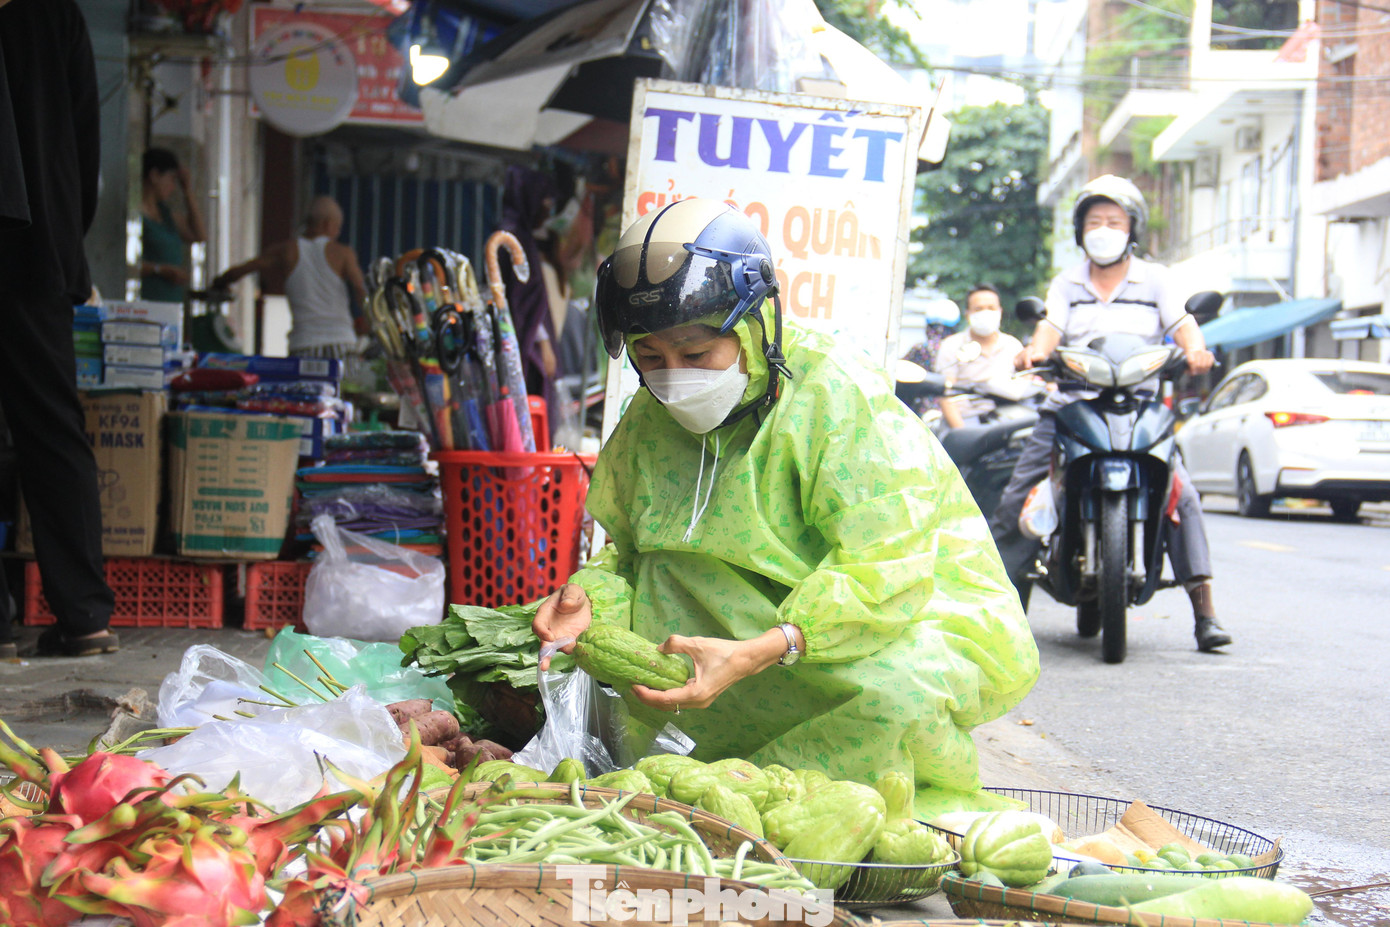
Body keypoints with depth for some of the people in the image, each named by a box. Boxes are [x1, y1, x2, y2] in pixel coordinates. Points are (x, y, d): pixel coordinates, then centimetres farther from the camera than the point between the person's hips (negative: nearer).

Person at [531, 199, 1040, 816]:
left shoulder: (836, 395, -21)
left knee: (896, 689, -37)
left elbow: (881, 572, -28)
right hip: (777, 613, 6)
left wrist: (755, 653, -40)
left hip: (926, 616, -5)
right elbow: (629, 551, 6)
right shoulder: (652, 418, 0)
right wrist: (594, 596, -18)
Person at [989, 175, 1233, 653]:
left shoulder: (1155, 278, 12)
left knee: (1181, 494, -19)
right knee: (1016, 497, -10)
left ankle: (1205, 611, -17)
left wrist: (1195, 350, -26)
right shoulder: (1067, 283, 16)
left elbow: (1182, 323, -3)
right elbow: (1051, 327, 0)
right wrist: (1035, 352, -24)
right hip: (1070, 405, 2)